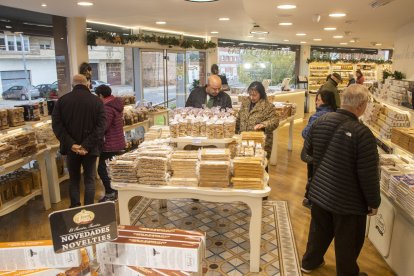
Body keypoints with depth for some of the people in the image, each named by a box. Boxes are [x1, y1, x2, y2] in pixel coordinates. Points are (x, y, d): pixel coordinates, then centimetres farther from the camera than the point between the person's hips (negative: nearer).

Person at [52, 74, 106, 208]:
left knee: (74, 180, 16)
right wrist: (87, 145, -16)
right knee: (89, 180, 9)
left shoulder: (62, 100, 1)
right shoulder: (97, 101, -4)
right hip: (90, 148, -1)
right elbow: (101, 126, -13)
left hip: (71, 148, 2)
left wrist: (70, 144, -12)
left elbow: (56, 124, -6)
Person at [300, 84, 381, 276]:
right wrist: (374, 202, -6)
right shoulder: (362, 134, -27)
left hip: (320, 192, 6)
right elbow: (369, 174, -21)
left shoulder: (320, 121, -9)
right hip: (348, 200, -6)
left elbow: (308, 150, 6)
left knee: (319, 230, 26)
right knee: (348, 241, 18)